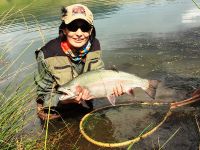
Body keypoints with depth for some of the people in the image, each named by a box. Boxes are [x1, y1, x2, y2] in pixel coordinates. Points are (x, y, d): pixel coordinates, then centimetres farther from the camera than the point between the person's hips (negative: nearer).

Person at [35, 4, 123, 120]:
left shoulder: (95, 45, -13)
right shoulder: (47, 55, -28)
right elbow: (45, 96, -21)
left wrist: (112, 86, -23)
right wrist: (70, 99, -38)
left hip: (86, 109, 4)